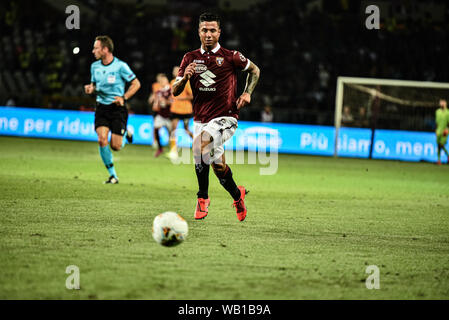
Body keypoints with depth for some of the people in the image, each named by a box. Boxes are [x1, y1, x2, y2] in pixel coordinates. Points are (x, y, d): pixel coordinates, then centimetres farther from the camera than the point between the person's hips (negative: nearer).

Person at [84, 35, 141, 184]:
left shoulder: (120, 66, -11)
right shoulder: (95, 66, 5)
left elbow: (136, 84, -3)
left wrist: (124, 98, -14)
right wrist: (90, 89, -3)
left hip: (117, 108, -4)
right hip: (101, 107, 4)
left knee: (115, 146, -7)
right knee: (102, 140, -16)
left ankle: (125, 133, 30)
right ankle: (113, 175, -5)